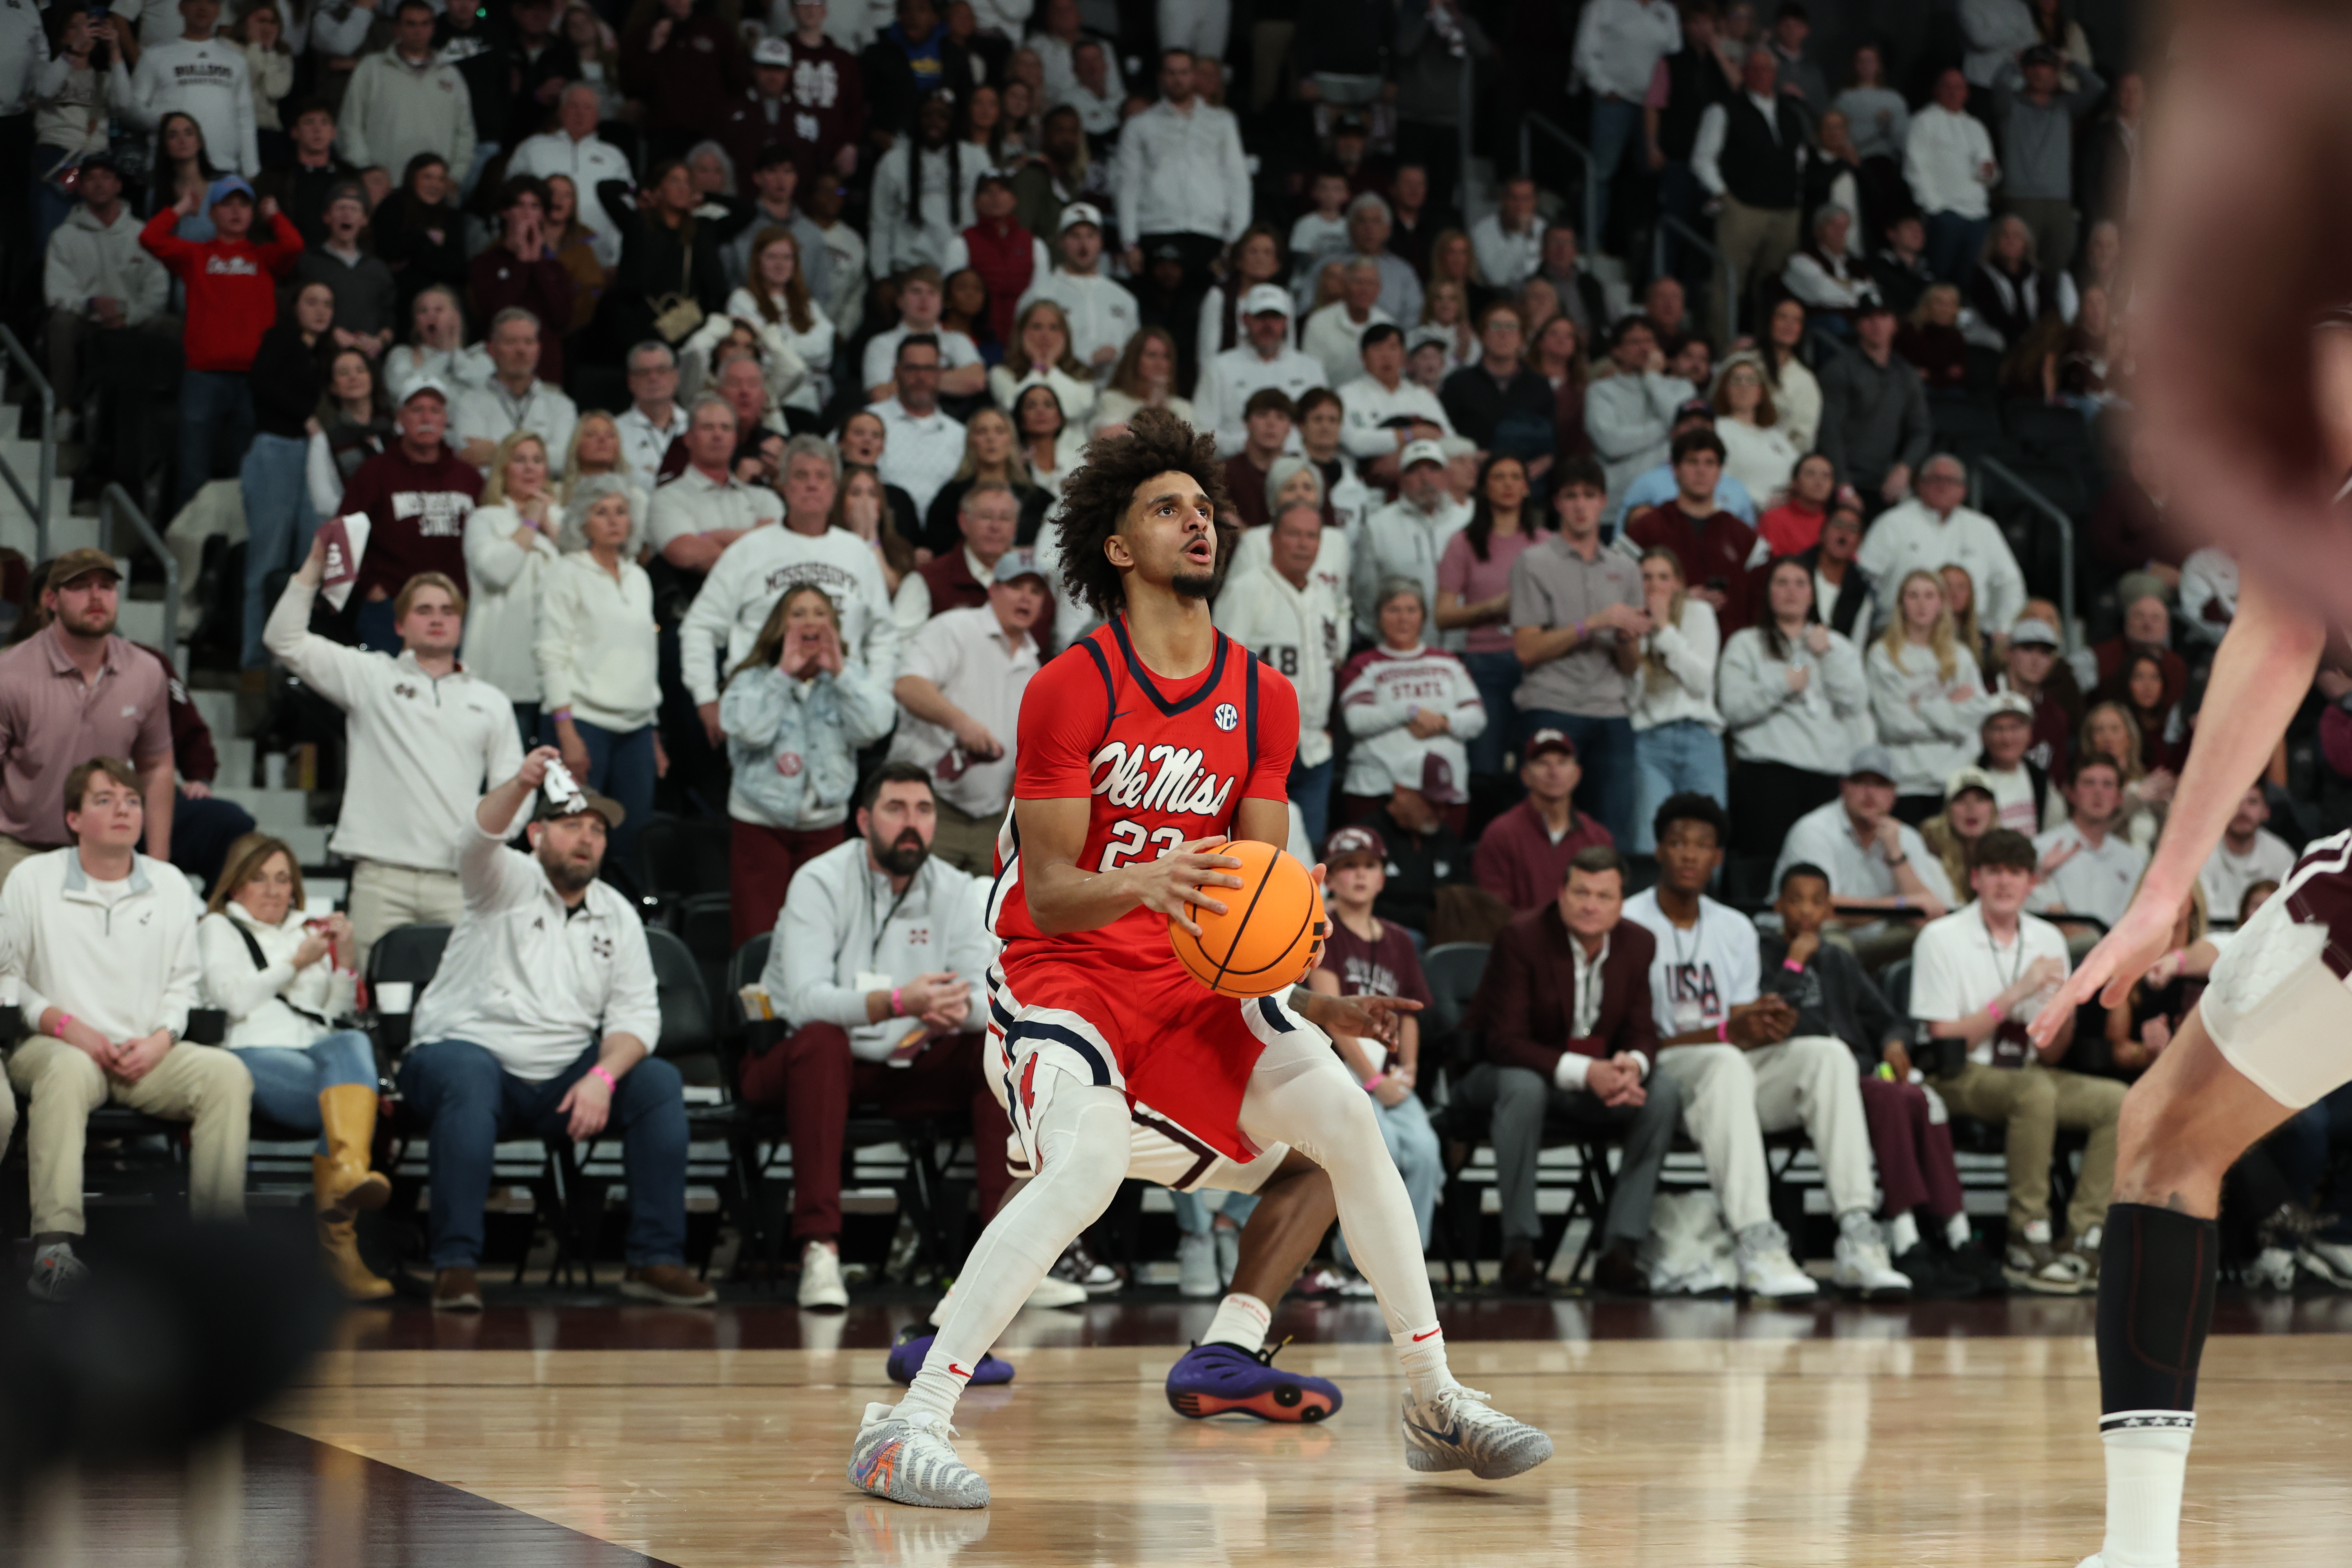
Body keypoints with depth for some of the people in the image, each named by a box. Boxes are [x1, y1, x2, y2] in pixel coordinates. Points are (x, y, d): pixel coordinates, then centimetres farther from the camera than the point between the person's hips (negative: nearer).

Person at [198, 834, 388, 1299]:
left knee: (352, 1044, -38)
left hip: (321, 1052, 4)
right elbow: (235, 999, 5)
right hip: (258, 1055, -4)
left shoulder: (309, 930, 36)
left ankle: (347, 1174, -55)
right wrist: (295, 964, 6)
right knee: (352, 1091, -37)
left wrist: (344, 960, 14)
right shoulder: (218, 928, 24)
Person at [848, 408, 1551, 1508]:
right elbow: (1049, 890, -18)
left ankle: (1437, 1408, 6)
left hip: (1193, 976, 6)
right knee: (1089, 1163, -30)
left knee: (1346, 1120, -7)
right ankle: (904, 1432, -28)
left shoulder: (1263, 700, 2)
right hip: (1061, 967, -6)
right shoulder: (1070, 690, -15)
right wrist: (1143, 883, -39)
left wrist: (1317, 1000, -15)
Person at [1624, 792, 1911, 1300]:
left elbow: (1744, 1032, 12)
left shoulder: (1736, 929, 18)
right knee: (1725, 1064, -39)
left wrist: (1769, 1026, -14)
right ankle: (1757, 1249, -49)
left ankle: (1858, 1241, -32)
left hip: (1734, 1070, 6)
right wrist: (1727, 1033, -22)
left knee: (1828, 1054, -21)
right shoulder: (1630, 925, -2)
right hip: (1663, 1071, -6)